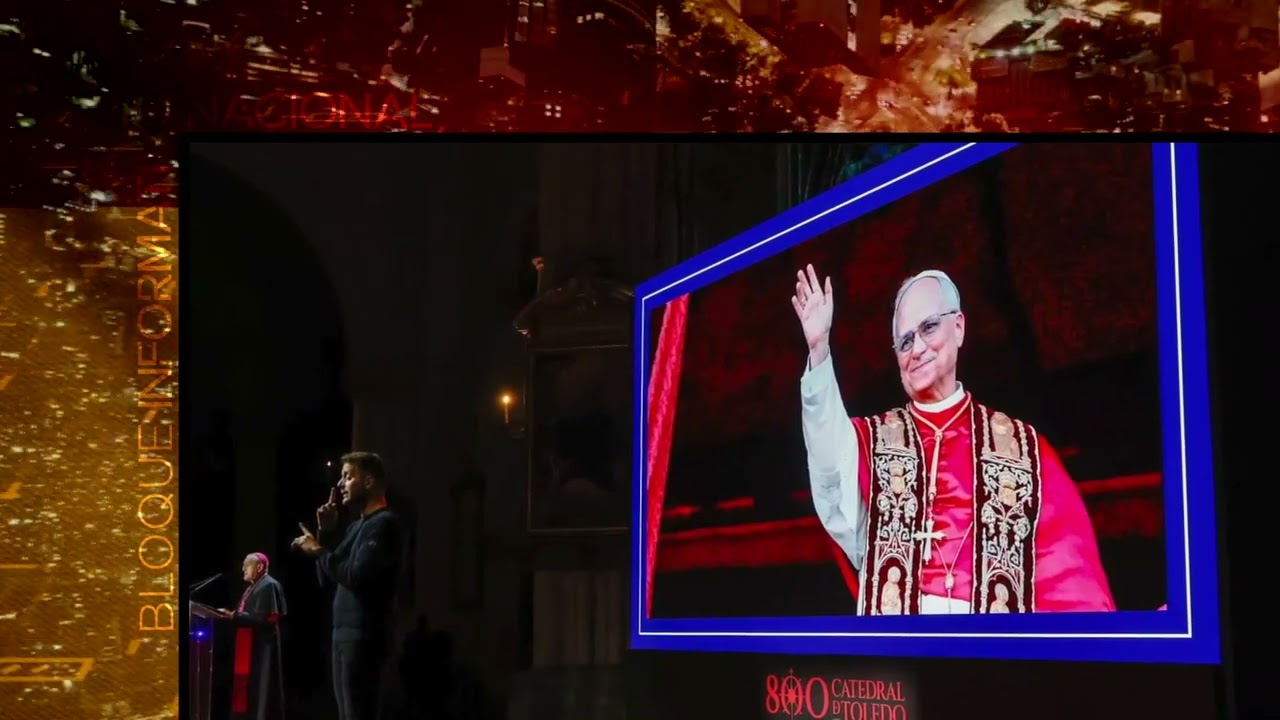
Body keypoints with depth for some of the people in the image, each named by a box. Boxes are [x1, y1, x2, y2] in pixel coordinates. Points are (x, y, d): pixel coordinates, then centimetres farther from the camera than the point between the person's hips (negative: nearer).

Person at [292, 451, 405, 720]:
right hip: (345, 634, 9)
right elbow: (327, 579, 20)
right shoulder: (356, 526, 20)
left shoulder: (384, 524, -9)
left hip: (364, 635, -9)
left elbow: (358, 577, -20)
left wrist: (319, 551, -9)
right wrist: (325, 533, 10)